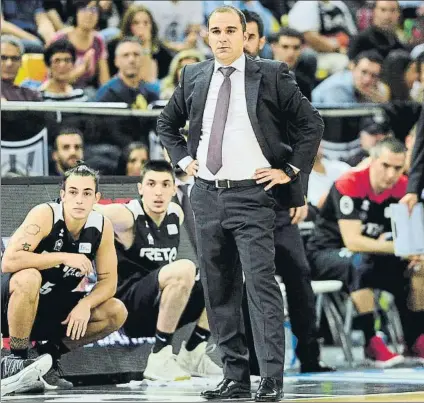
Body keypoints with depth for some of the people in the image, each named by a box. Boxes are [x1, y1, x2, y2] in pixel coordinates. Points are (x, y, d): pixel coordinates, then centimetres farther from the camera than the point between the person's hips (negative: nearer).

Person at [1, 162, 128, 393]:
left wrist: (85, 304, -22)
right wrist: (64, 257, -32)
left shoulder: (102, 227, -8)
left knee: (116, 313, -9)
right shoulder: (45, 215, -23)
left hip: (52, 309, 6)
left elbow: (108, 281, -2)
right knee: (29, 277, -38)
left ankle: (51, 354, 6)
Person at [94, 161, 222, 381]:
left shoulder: (176, 214, 9)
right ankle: (159, 359, -26)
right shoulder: (126, 217, -12)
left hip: (161, 309, 8)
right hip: (129, 310, -8)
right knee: (184, 269, -32)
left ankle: (191, 354, 5)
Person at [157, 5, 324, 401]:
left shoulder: (271, 75, -2)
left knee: (261, 285, -13)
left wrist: (290, 170, -3)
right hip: (206, 194, 5)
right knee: (218, 290, 7)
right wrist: (183, 159, 12)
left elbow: (311, 123, 2)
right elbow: (167, 122, 25)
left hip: (251, 195, -5)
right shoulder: (194, 77, 10)